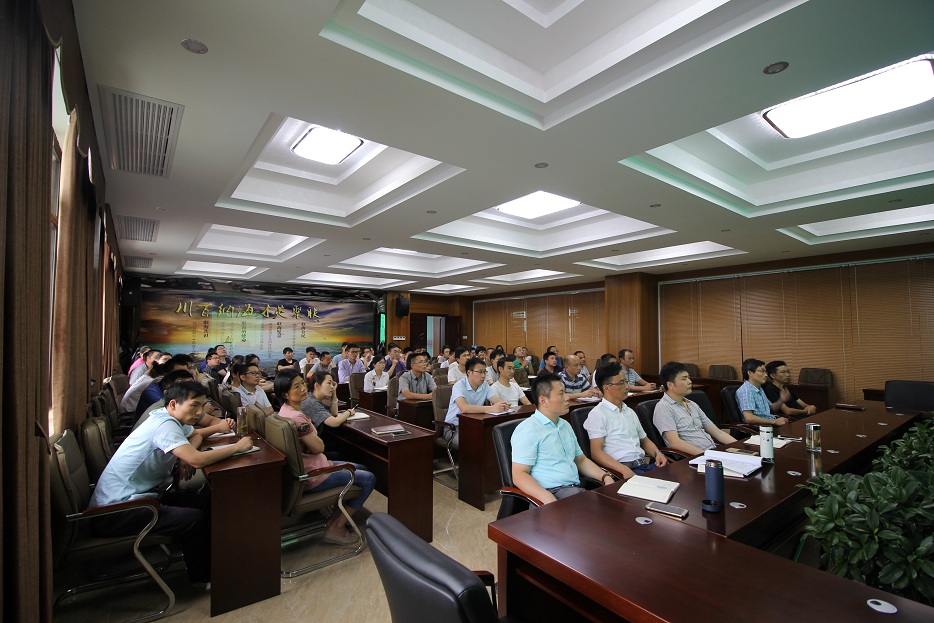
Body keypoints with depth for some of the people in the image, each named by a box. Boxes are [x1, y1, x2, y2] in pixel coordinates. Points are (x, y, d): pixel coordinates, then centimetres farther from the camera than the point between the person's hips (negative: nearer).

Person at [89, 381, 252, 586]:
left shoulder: (169, 418, 5)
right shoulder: (164, 425, -25)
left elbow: (195, 435, 22)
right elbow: (198, 460, -35)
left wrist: (189, 454, -1)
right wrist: (237, 447, -21)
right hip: (114, 512, -10)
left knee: (206, 503, 3)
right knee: (193, 519, -21)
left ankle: (209, 559, 15)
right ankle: (202, 577, 0)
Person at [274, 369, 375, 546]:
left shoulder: (287, 410, 2)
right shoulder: (296, 418, -29)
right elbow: (319, 447, -19)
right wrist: (314, 436, -3)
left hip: (311, 464, 10)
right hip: (312, 476, -10)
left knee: (360, 468, 20)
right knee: (369, 479, -5)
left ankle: (335, 517, 23)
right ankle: (336, 528, 4)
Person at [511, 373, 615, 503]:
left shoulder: (565, 425, 20)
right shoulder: (527, 429, -10)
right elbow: (519, 475, -16)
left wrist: (605, 477, 8)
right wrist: (548, 499, -30)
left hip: (576, 488, 9)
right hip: (550, 493, -9)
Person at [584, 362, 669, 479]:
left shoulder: (630, 412, 23)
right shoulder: (598, 414, -5)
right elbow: (596, 452, -12)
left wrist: (657, 453, 7)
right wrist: (624, 470, -25)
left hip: (646, 464, 9)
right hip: (621, 469, -8)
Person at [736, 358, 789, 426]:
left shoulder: (759, 389, 16)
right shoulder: (745, 391, -16)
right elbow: (749, 418, -27)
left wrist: (781, 400, 10)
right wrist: (775, 421, -19)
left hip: (771, 423, 10)